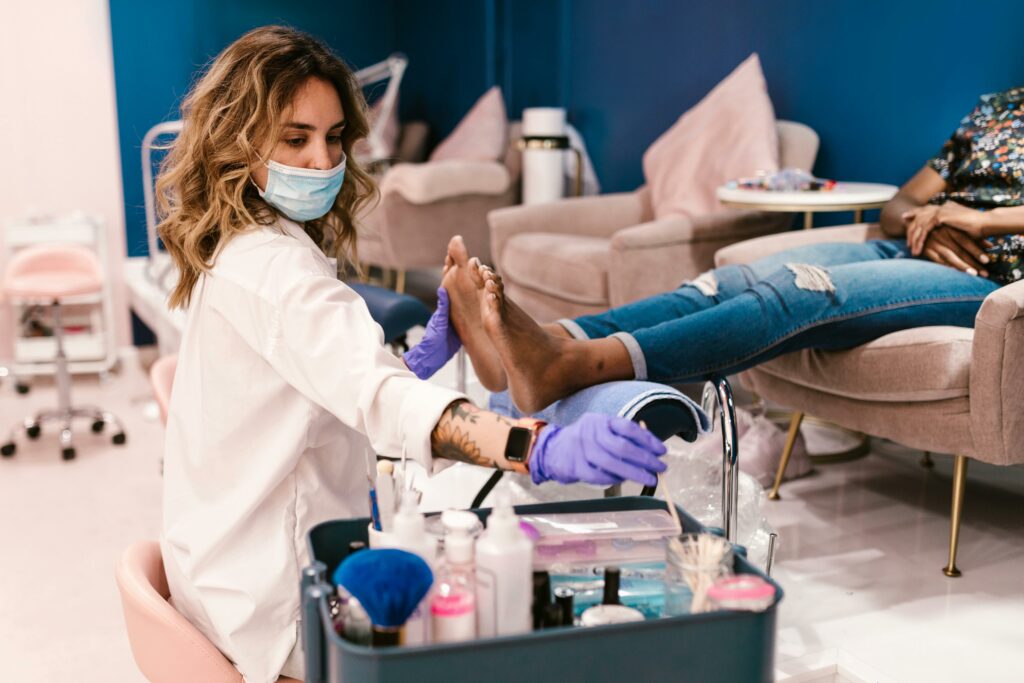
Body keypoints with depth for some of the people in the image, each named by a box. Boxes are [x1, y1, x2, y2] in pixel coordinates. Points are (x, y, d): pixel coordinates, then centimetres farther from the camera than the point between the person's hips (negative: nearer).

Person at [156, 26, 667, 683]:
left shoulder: (242, 251, 10)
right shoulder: (268, 268, -22)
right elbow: (373, 396, -40)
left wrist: (425, 355, -4)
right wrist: (542, 449, -53)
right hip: (273, 609, -9)